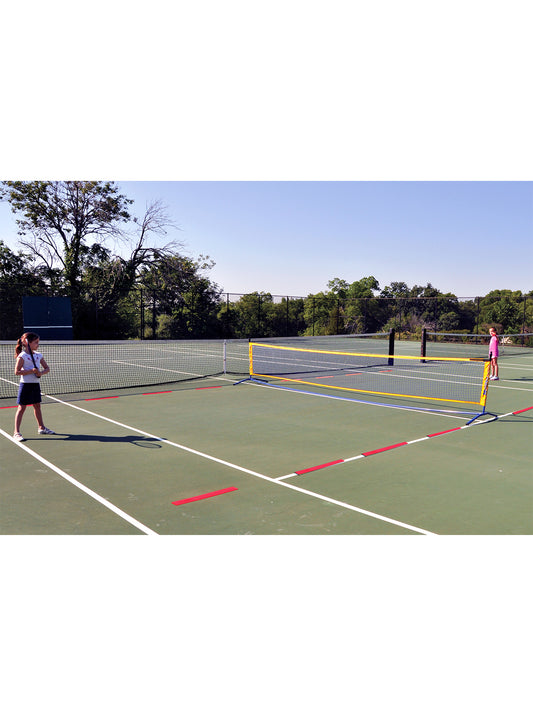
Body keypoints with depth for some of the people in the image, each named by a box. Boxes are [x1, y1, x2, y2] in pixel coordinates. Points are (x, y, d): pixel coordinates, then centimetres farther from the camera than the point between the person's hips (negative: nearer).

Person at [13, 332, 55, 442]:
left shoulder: (38, 355, 7)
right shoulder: (22, 356, -11)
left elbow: (47, 368, 10)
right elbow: (17, 372, -15)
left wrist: (41, 373, -11)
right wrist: (31, 371, -22)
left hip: (36, 384, 6)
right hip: (25, 384, -6)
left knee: (37, 406, 16)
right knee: (22, 408, -4)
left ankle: (41, 428, 28)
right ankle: (16, 432, 1)